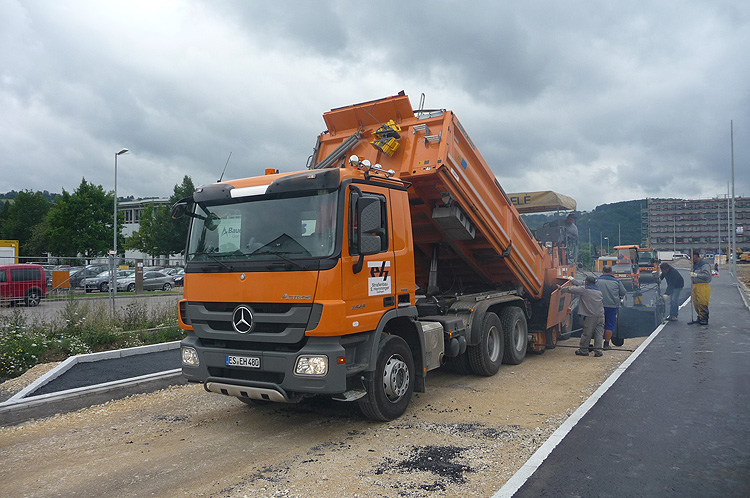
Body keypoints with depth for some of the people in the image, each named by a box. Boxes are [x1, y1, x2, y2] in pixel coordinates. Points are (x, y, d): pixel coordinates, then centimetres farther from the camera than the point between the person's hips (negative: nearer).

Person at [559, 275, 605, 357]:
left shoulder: (584, 289, -3)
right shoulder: (599, 291, 20)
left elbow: (571, 289, -4)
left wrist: (561, 288, 12)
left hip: (590, 316, -5)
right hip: (600, 315, 6)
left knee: (586, 333, 3)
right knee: (599, 334, 6)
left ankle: (583, 350, 13)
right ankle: (598, 351, 5)